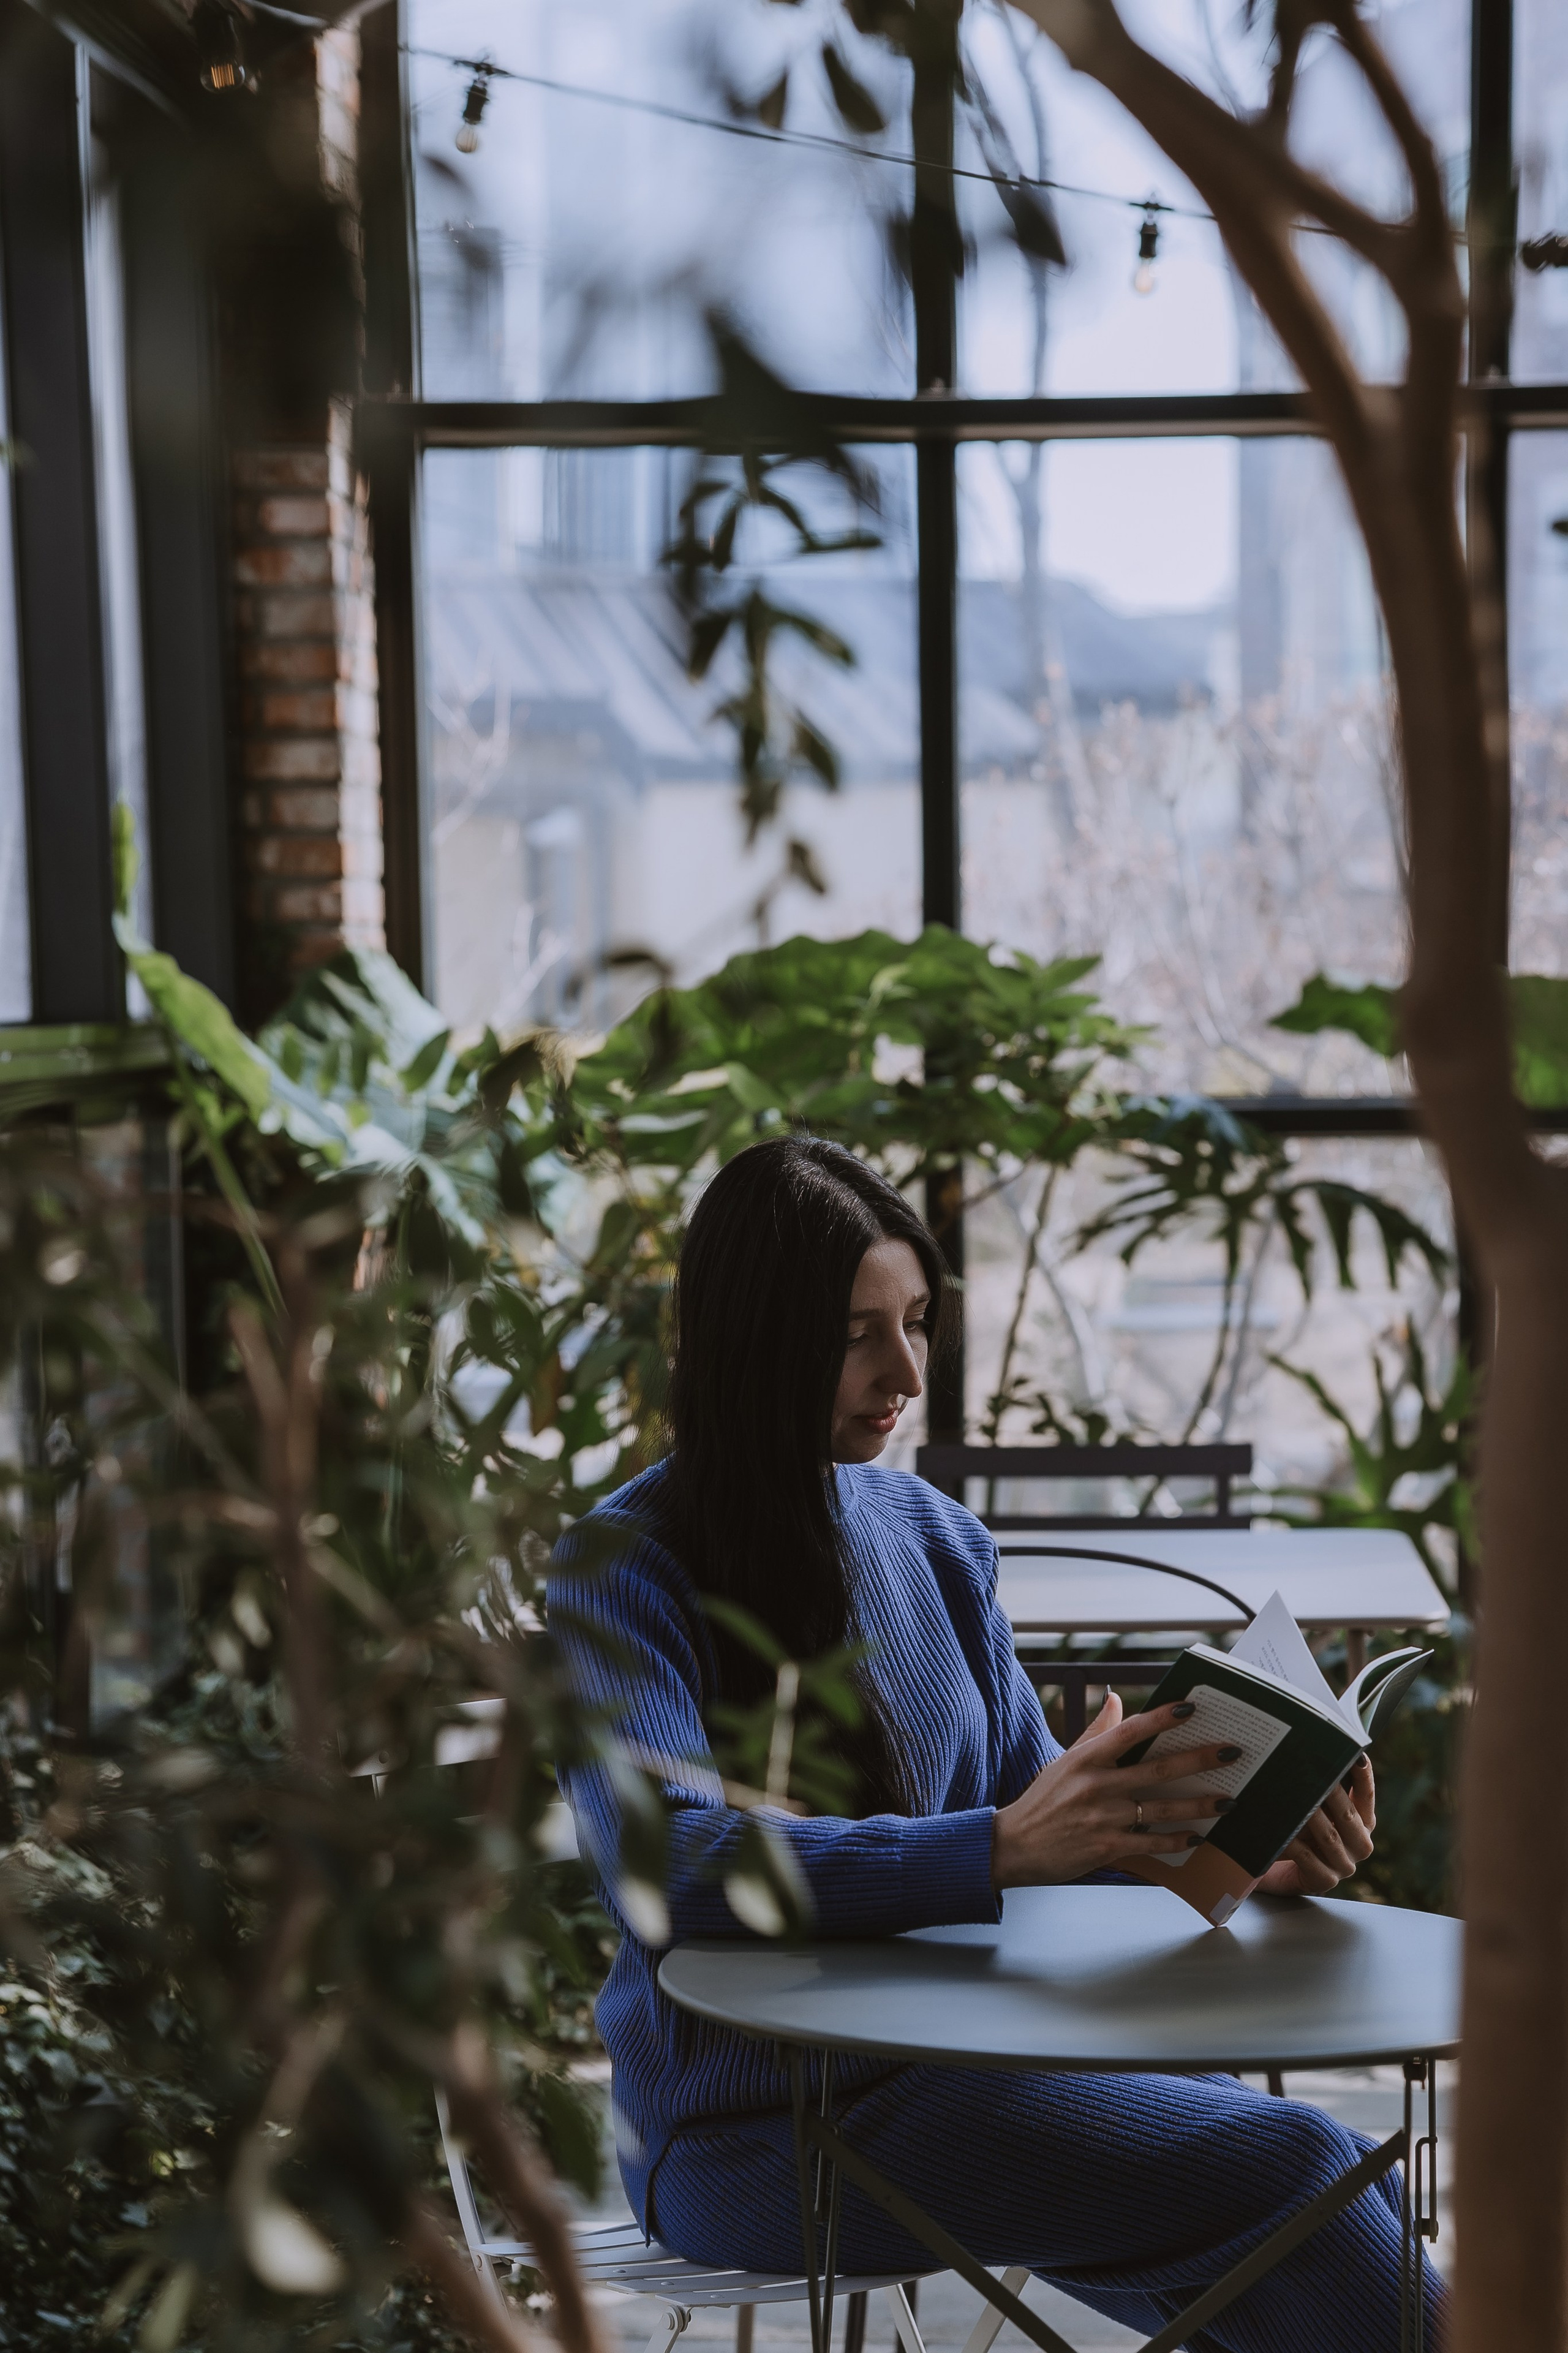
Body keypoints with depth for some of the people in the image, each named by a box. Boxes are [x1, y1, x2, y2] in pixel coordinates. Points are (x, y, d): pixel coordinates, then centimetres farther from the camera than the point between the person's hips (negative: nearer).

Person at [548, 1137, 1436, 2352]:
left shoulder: (932, 1534, 13)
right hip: (757, 2121, -6)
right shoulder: (626, 1570, -8)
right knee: (1286, 2166, -20)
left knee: (1345, 2189, -16)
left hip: (968, 2049, 6)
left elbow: (1028, 1791, 15)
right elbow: (665, 1866, -24)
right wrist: (1002, 1848, -33)